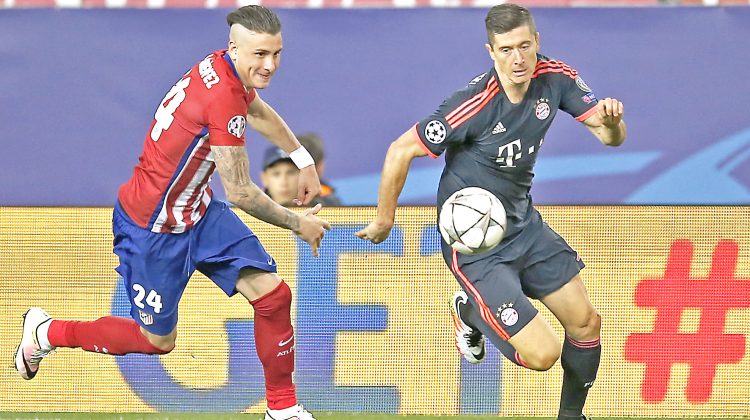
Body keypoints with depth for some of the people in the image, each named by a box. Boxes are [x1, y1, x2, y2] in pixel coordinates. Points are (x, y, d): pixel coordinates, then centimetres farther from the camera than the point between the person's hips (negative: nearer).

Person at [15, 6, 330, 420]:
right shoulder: (223, 97, -33)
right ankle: (46, 332, 31)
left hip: (197, 210, 8)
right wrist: (297, 224, -10)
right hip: (153, 229, -8)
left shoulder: (222, 67, -4)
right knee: (158, 340, 11)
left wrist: (303, 160, 34)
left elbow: (259, 111, 23)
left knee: (271, 293, -2)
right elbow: (240, 193, -25)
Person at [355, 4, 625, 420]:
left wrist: (611, 120, -28)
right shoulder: (474, 105, -29)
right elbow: (400, 152, -21)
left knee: (585, 323, 8)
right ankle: (469, 311, 18)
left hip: (524, 225, 7)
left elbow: (610, 137, -3)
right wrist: (384, 219, -10)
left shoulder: (554, 78, -9)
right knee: (542, 354, -11)